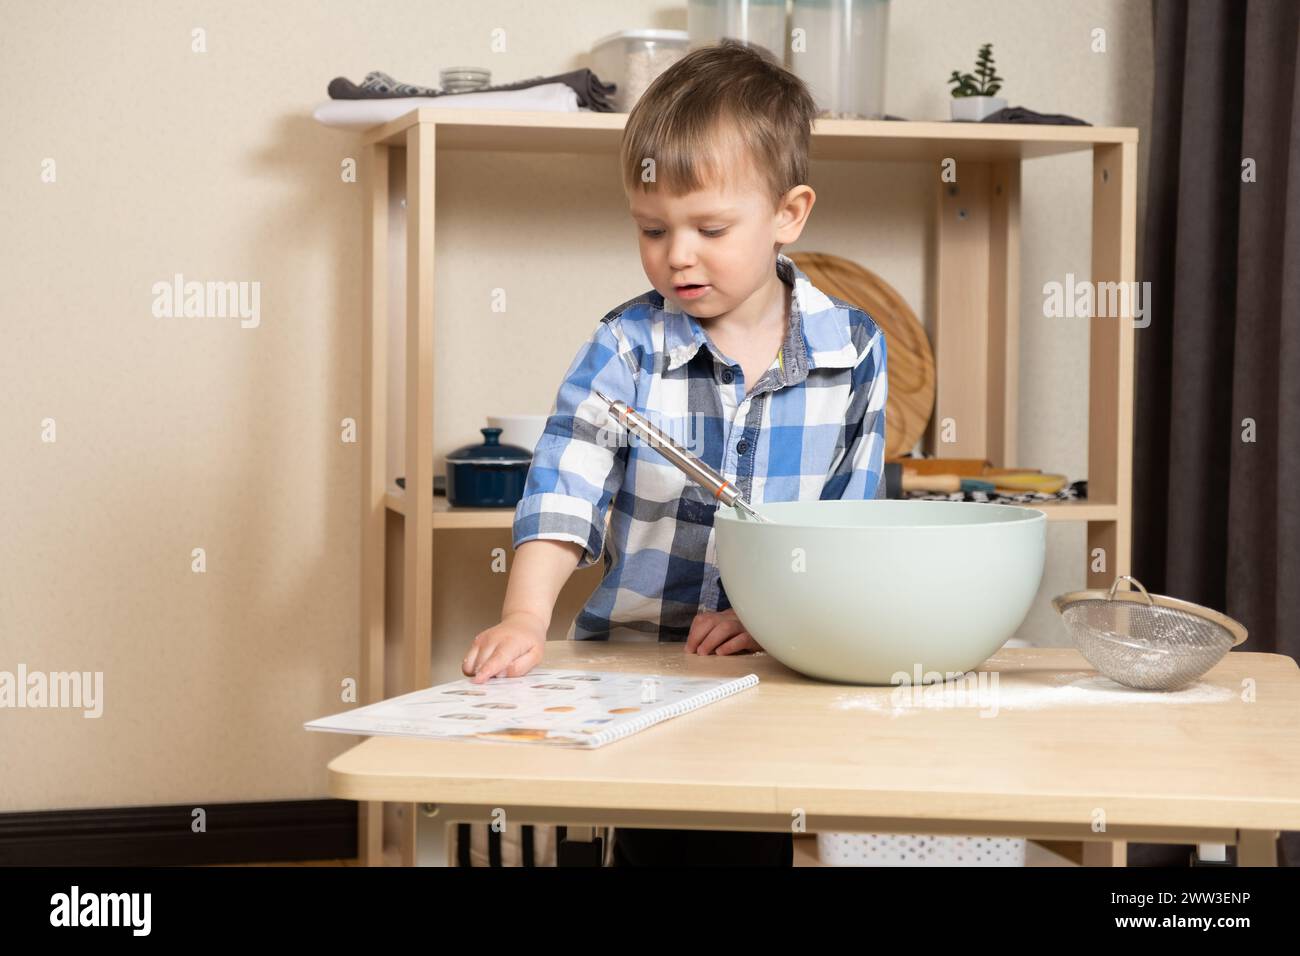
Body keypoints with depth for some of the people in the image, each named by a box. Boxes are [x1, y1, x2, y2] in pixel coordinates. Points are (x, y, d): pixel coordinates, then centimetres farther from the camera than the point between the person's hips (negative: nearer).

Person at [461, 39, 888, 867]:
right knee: (653, 840, -14)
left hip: (775, 664, 0)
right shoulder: (627, 348, 0)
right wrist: (525, 618, -23)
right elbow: (563, 495, -9)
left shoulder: (855, 349, 2)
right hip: (632, 653, 0)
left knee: (752, 837, -14)